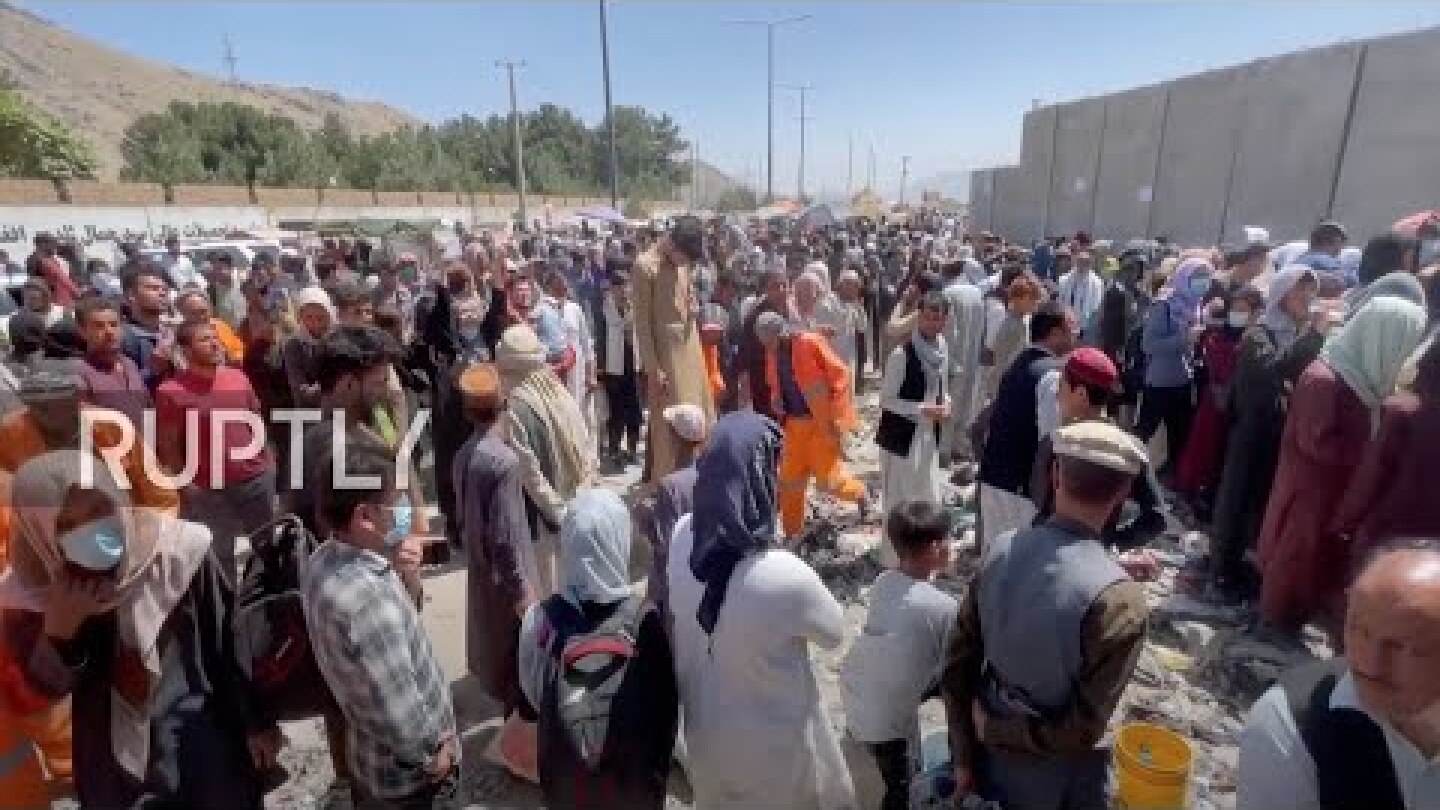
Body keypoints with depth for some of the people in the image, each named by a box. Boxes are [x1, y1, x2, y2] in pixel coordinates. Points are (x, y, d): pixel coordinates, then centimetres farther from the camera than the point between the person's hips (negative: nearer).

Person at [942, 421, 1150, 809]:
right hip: (1055, 777, -3)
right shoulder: (1119, 600, -29)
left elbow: (957, 664, -7)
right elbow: (1083, 729, -24)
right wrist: (1002, 728, -9)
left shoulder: (1000, 548, -15)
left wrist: (964, 756, 3)